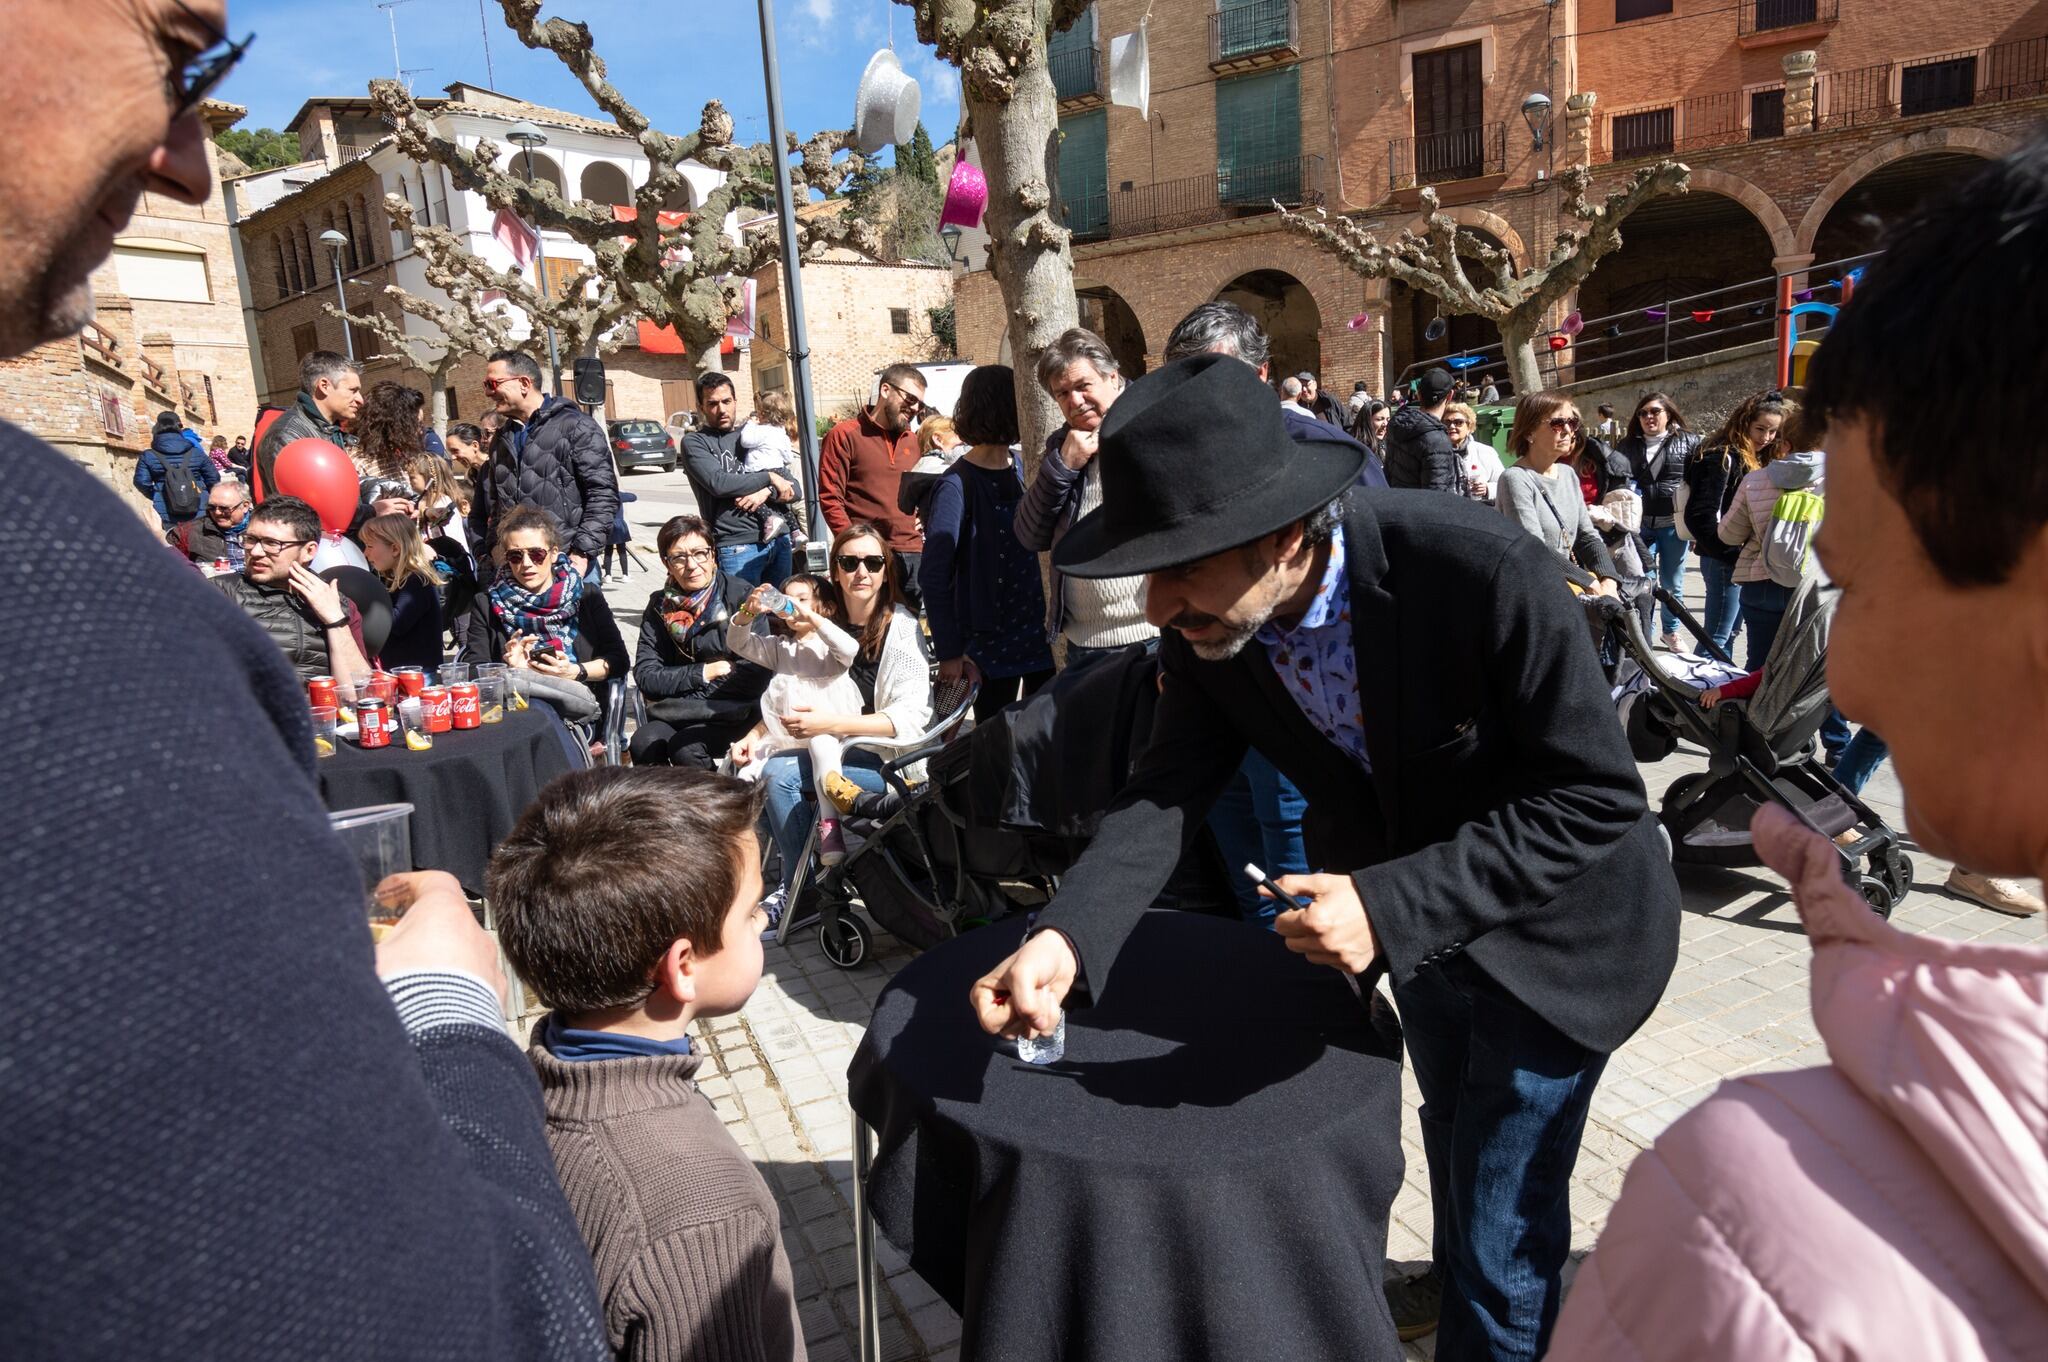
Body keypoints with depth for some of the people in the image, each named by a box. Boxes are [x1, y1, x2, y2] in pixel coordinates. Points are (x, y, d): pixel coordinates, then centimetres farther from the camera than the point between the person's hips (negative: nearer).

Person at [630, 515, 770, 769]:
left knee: (686, 747, -29)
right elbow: (645, 675, 0)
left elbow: (756, 674, -15)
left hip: (733, 713, -3)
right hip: (679, 715, 4)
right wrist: (704, 672, -11)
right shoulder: (660, 607, 6)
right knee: (644, 741, -25)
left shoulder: (742, 595, -6)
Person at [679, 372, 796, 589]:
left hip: (778, 541, 5)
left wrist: (767, 492, -10)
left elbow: (793, 489, 11)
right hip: (736, 547, -5)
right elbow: (718, 483, -15)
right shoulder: (694, 442, 3)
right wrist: (769, 478, -6)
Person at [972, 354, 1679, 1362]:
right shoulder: (1209, 622, -20)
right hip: (1399, 916, 6)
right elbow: (1169, 787, -18)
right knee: (1455, 1156, 29)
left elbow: (1597, 799, -29)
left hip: (1548, 927, -5)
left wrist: (1391, 906, -38)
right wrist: (1065, 937, -35)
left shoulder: (1484, 571, -36)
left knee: (1501, 1238, 4)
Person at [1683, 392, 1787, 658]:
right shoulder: (1721, 458, -13)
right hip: (1724, 561, -9)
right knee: (1718, 636, -6)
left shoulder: (1756, 460, 14)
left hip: (1742, 560, 9)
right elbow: (1701, 517, -21)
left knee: (1730, 633, 16)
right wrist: (1735, 556, -20)